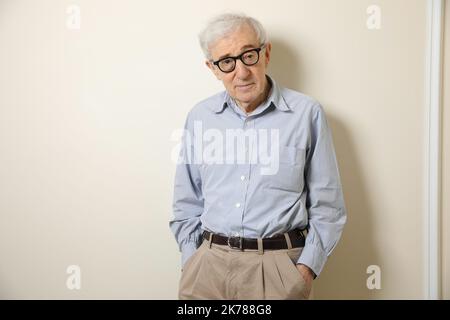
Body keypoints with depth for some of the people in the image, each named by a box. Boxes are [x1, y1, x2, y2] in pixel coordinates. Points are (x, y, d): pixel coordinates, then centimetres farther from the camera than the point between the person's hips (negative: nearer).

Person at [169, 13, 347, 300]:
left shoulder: (307, 113, -6)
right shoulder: (200, 117, 2)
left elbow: (327, 204, -2)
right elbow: (187, 203, 8)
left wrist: (308, 266, -8)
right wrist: (191, 261, 2)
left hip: (279, 264, -2)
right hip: (209, 263, 3)